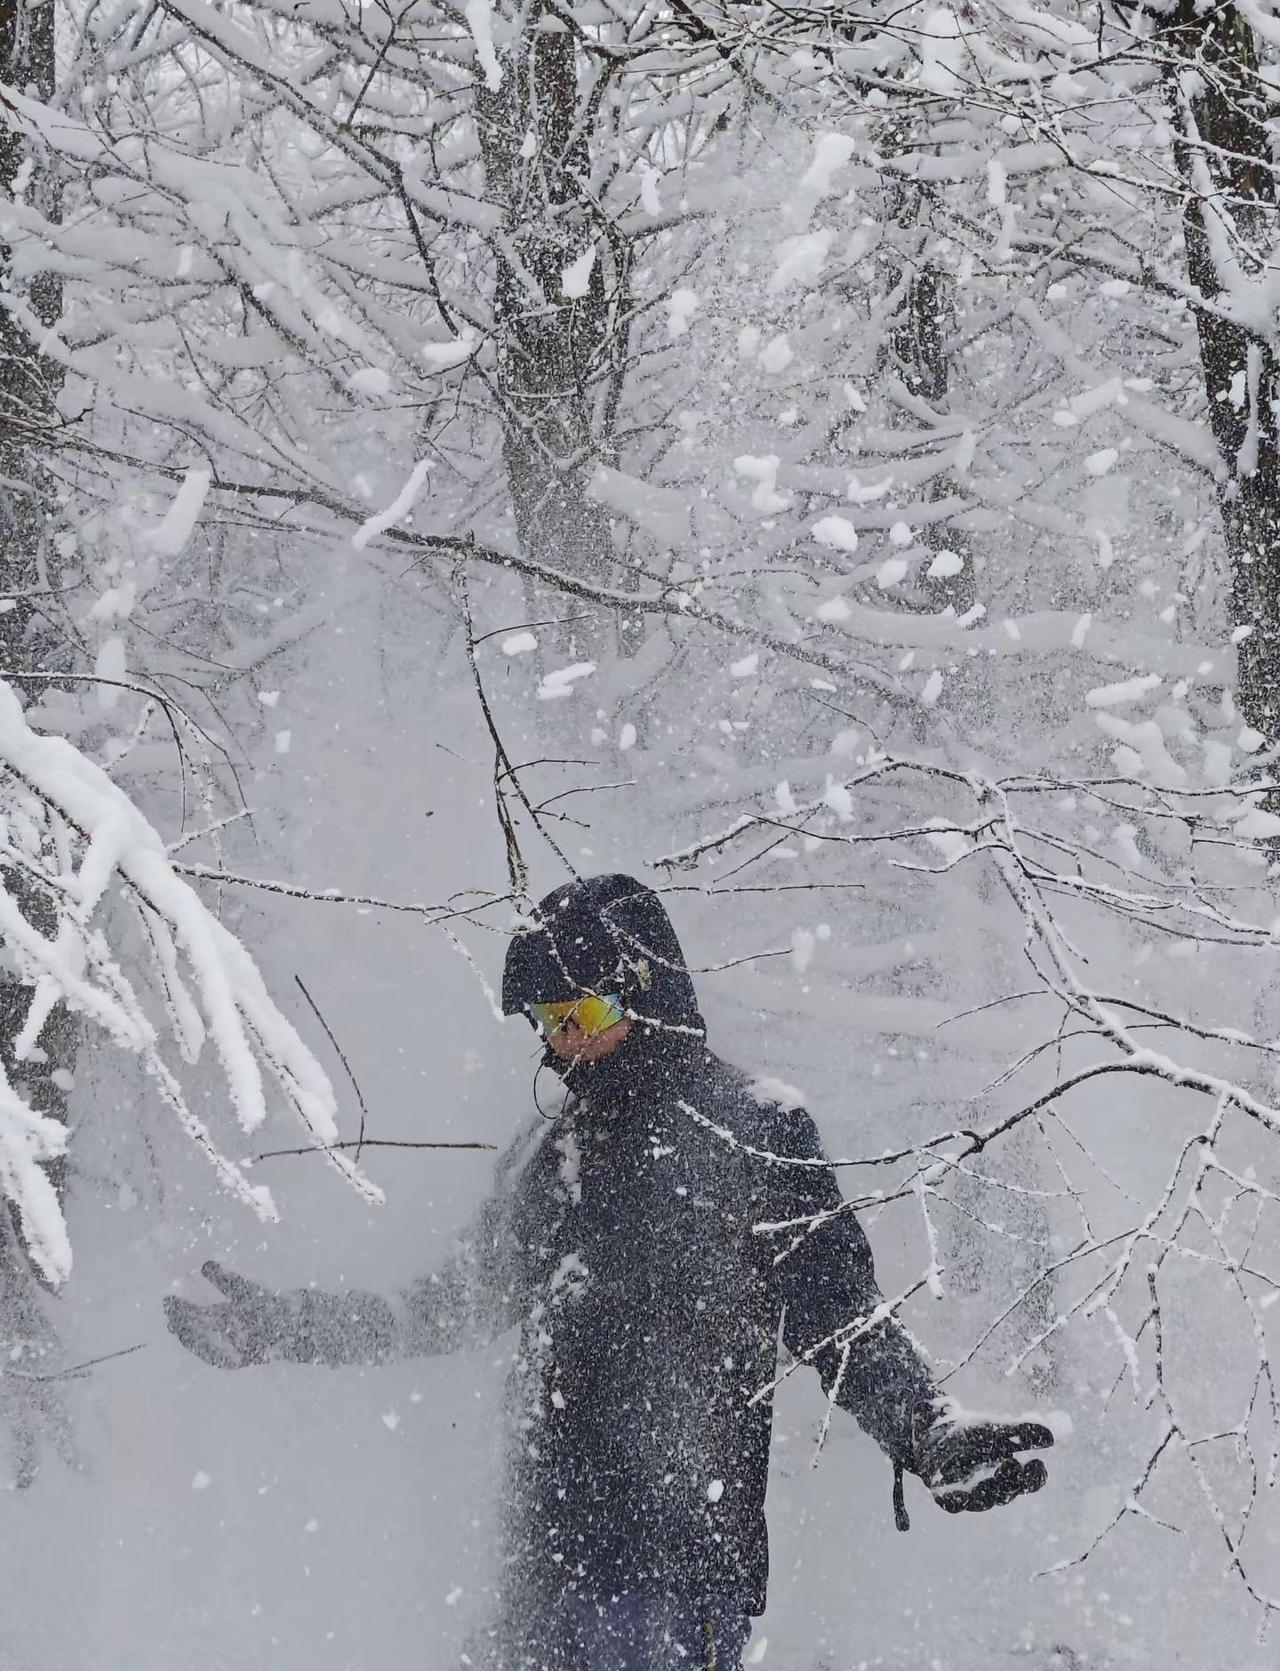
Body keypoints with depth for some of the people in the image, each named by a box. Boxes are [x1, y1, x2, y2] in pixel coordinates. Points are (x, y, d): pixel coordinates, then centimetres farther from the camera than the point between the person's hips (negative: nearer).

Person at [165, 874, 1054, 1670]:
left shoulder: (754, 1129, 0)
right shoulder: (551, 1156, 19)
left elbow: (844, 1320, -5)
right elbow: (451, 1309, 28)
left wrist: (934, 1436, -22)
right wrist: (275, 1325, 27)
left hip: (682, 1564, -6)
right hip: (548, 1562, 7)